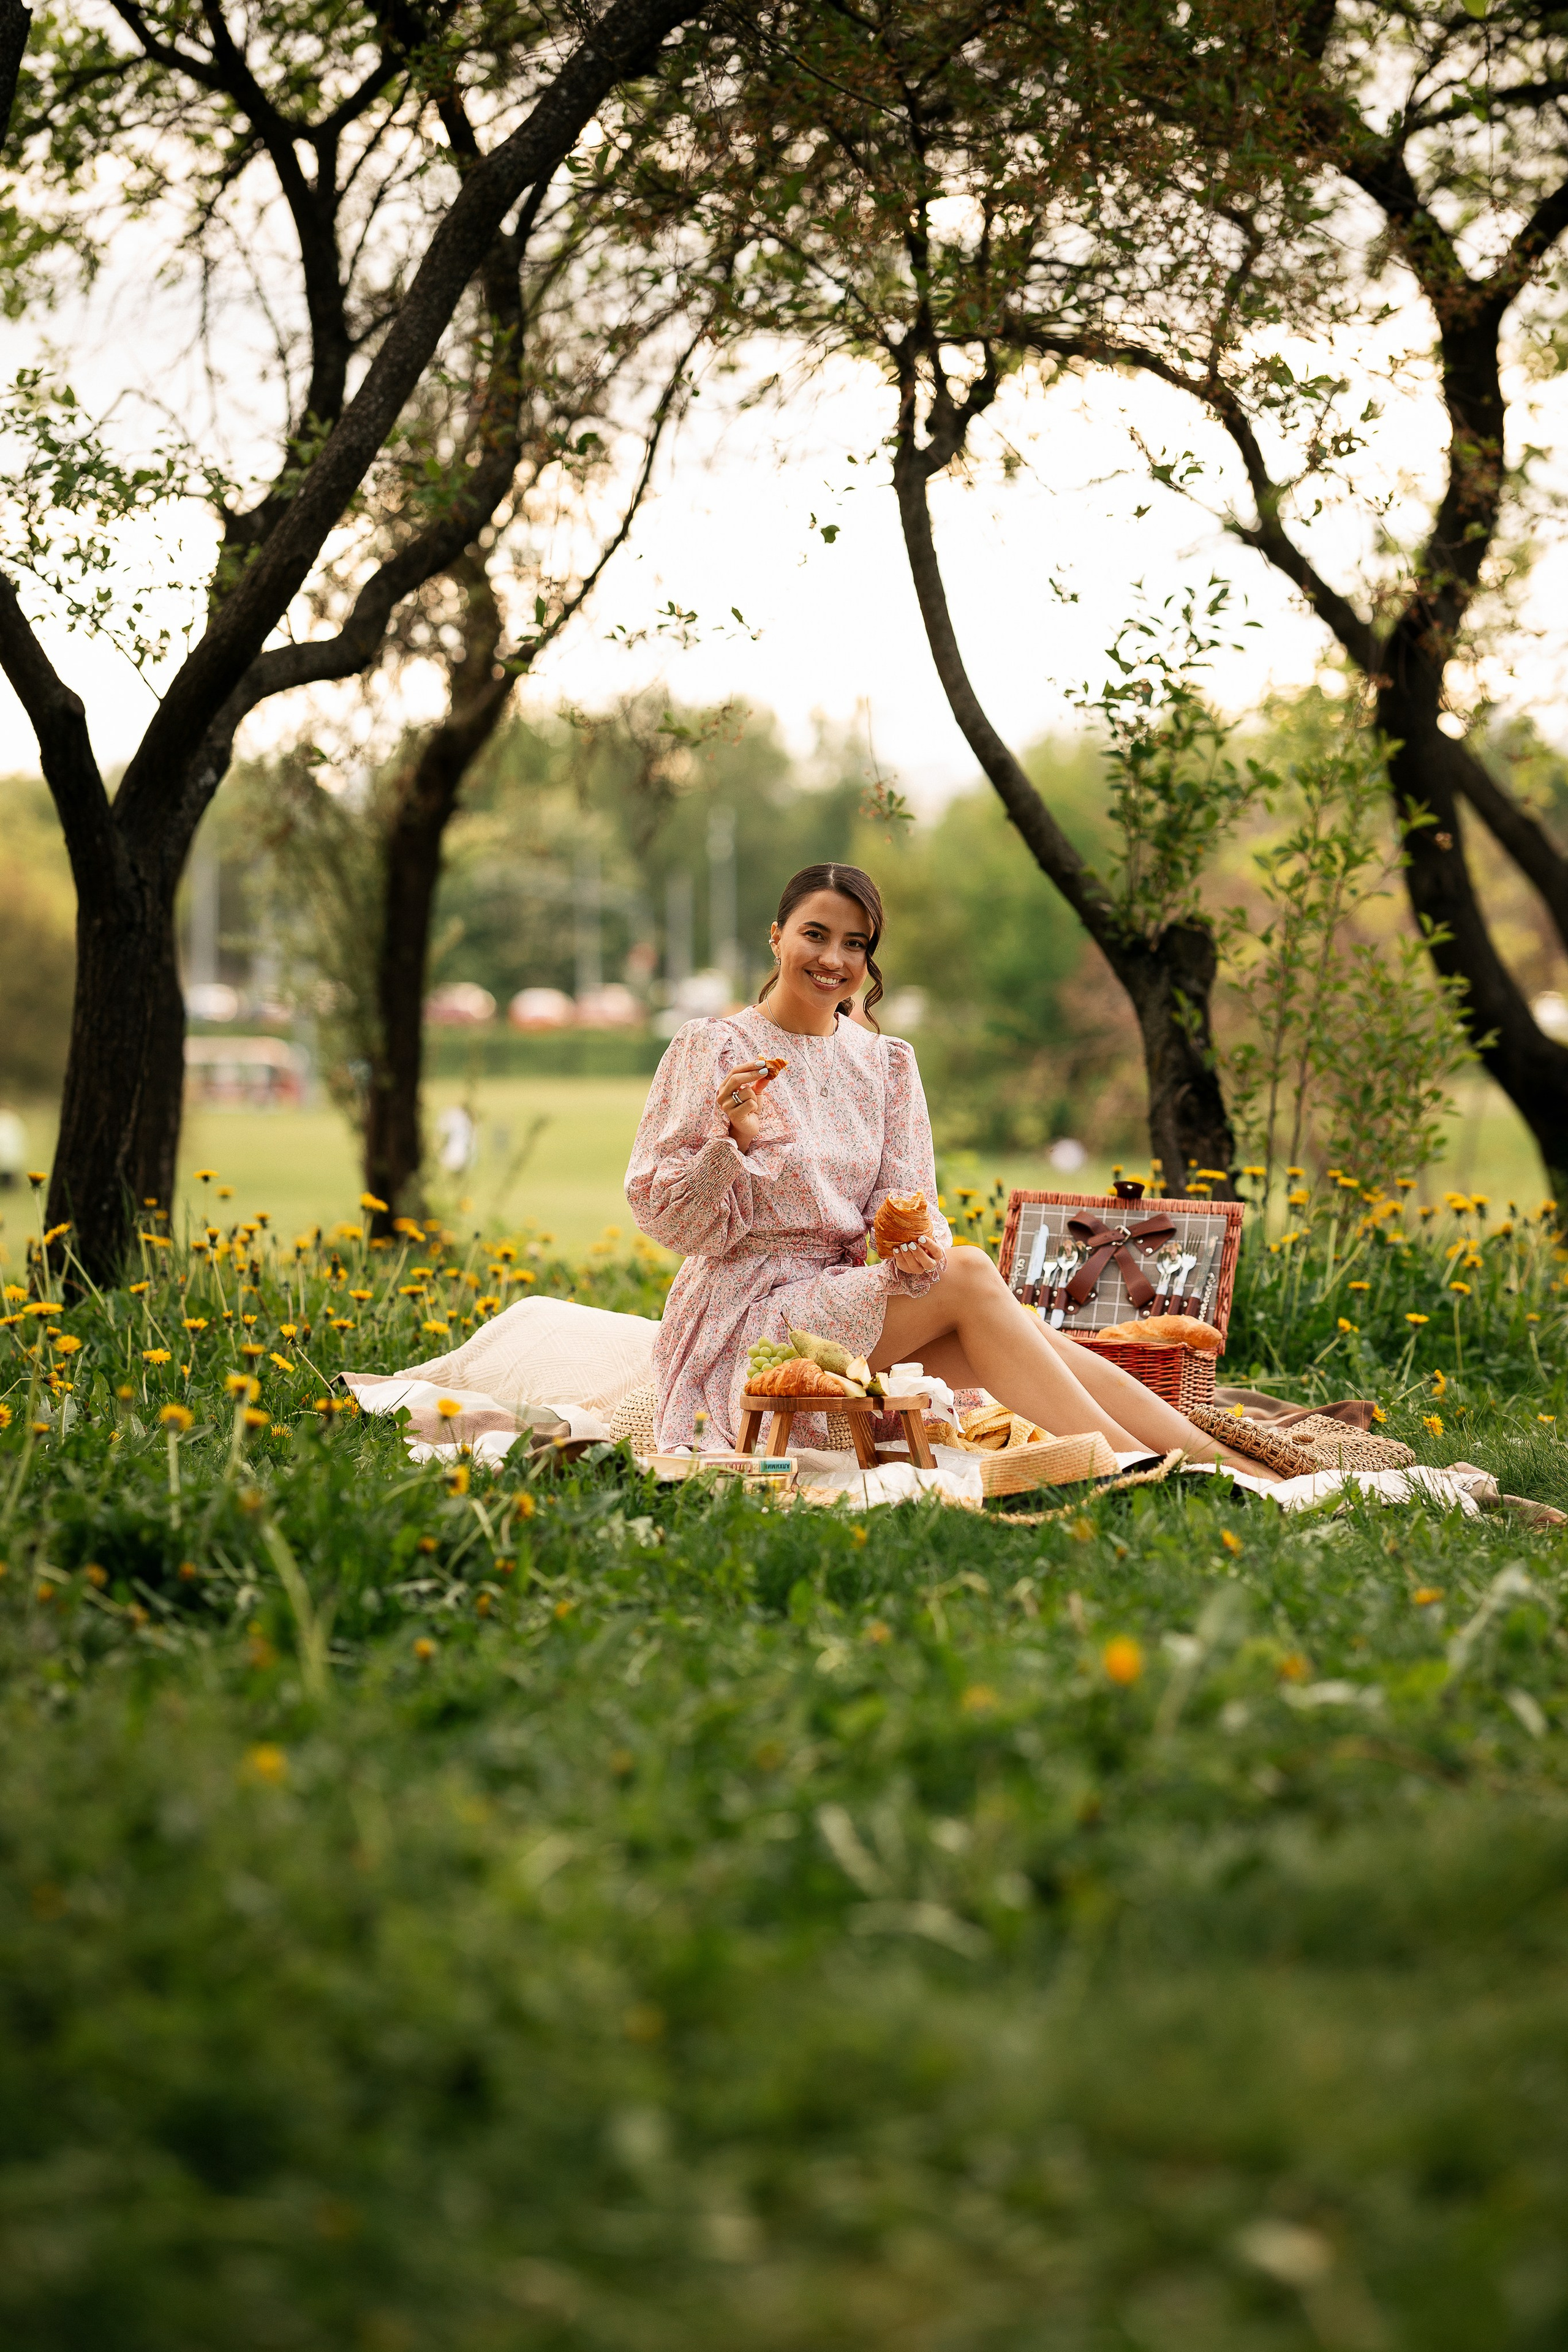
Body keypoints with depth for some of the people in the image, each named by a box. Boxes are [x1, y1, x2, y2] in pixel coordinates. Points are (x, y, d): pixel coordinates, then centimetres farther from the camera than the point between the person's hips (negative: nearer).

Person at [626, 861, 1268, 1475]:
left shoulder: (885, 1061, 12)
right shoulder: (710, 1049, -4)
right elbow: (662, 1217, -7)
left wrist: (913, 1242, -19)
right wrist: (730, 1141, -25)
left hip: (855, 1294, 5)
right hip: (746, 1320, -5)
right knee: (969, 1274, -26)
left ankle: (1214, 1458, -31)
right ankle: (1130, 1465, -31)